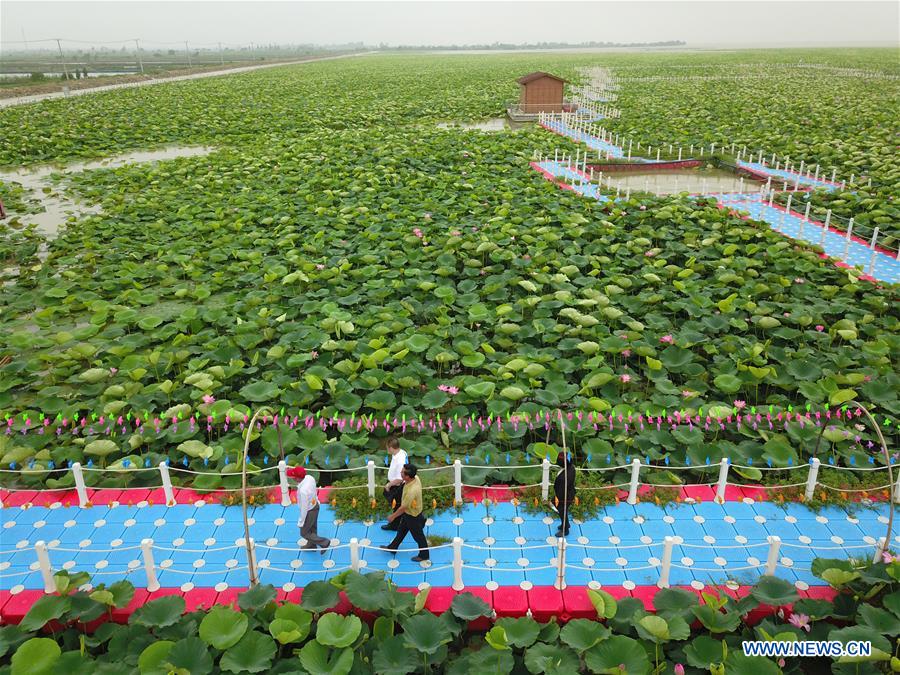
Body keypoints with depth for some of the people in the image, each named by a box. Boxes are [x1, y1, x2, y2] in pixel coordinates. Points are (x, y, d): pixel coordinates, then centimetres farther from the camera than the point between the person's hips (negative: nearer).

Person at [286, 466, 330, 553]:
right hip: (315, 506, 8)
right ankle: (311, 546, 51)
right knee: (312, 528, 29)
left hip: (309, 511, -8)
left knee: (304, 533, 19)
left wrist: (301, 521, -12)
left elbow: (304, 508, -28)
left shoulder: (303, 491, -42)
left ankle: (324, 542, 26)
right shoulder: (309, 477, -19)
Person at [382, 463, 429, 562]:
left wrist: (392, 516, -12)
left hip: (413, 516, -8)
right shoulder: (415, 478, -19)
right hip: (408, 512, 8)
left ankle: (424, 555, 40)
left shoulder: (412, 491, -42)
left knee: (418, 536, 16)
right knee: (401, 531, 28)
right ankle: (392, 547, 50)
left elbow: (403, 508, -28)